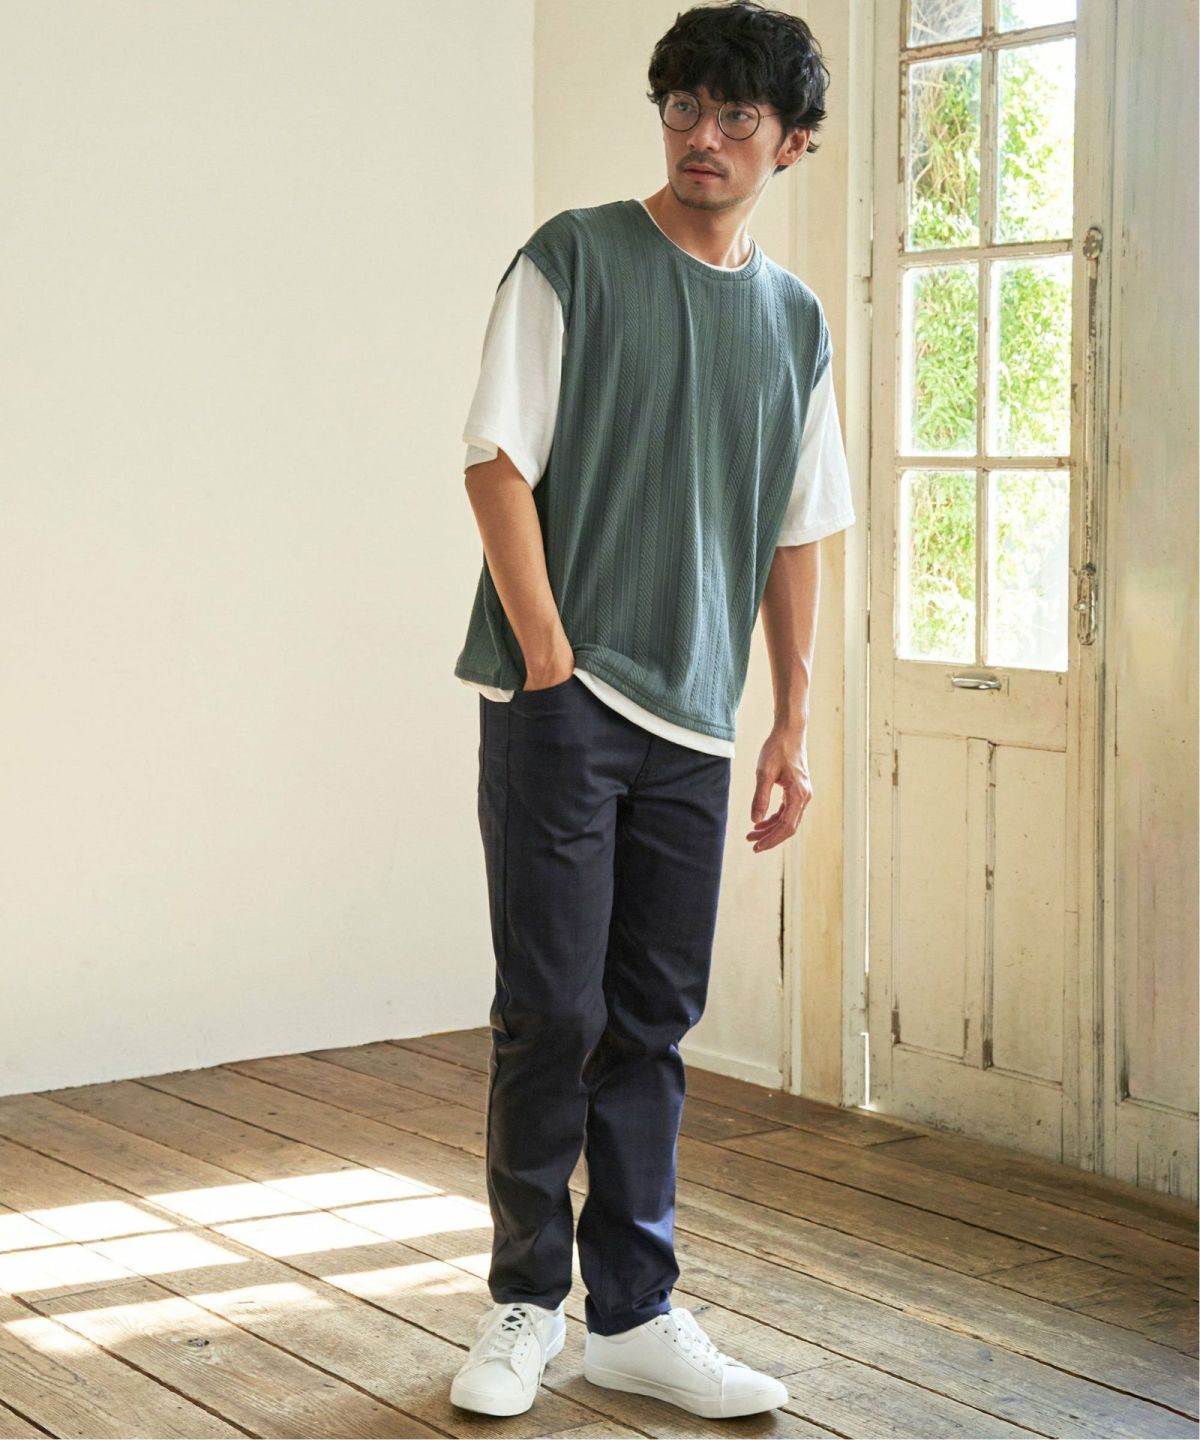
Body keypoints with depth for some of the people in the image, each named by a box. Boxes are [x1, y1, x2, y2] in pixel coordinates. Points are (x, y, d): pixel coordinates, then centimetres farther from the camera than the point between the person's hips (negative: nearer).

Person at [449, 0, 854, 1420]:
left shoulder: (794, 320, 13)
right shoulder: (572, 261, -1)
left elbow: (793, 537, 16)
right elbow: (499, 463, -6)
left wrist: (793, 721, 12)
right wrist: (550, 661, -12)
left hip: (693, 720, 4)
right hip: (560, 703, -4)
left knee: (653, 1023, 8)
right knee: (551, 1012, -3)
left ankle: (633, 1316, 17)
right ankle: (526, 1301, 14)